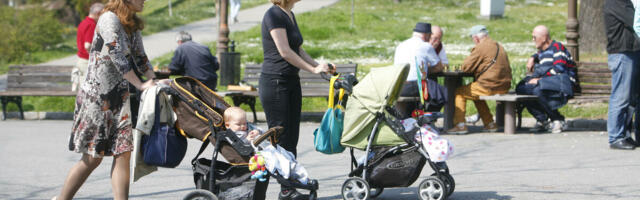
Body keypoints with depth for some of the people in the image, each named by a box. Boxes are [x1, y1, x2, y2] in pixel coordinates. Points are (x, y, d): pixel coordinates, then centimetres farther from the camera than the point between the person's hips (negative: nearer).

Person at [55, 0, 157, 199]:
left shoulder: (133, 25, 14)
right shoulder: (109, 19, -13)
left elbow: (140, 58, 18)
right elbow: (117, 56, -20)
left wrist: (154, 81, 5)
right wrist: (140, 85, -20)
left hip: (119, 97, 8)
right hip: (97, 95, -8)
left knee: (123, 154, -1)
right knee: (92, 158, -2)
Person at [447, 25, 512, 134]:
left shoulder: (481, 47, -11)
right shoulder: (499, 46, 15)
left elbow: (465, 67, -10)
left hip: (489, 87, -8)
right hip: (504, 87, 8)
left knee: (459, 92, 7)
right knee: (477, 94, 32)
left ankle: (460, 125, 3)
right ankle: (489, 124, 28)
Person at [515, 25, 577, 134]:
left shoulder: (557, 47, -5)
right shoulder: (542, 51, 22)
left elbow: (558, 69, -18)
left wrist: (540, 80, -18)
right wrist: (532, 58, 25)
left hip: (562, 83, -9)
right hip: (545, 83, 9)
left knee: (539, 91, -36)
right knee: (521, 89, -10)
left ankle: (557, 119, -18)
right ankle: (541, 119, -9)